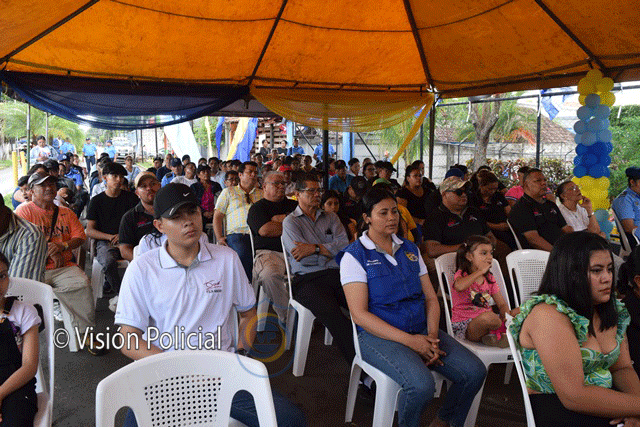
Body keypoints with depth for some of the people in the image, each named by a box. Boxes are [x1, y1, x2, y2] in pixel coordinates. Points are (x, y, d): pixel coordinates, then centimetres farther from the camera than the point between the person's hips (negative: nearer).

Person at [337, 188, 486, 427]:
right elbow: (359, 314, -11)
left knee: (474, 372, -11)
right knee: (422, 385, -30)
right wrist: (409, 340, -17)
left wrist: (432, 336, -6)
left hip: (421, 331, 6)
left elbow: (431, 298, 13)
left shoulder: (410, 250, 15)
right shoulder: (354, 256, -4)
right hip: (380, 335, -6)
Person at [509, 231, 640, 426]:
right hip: (554, 407, -7)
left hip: (605, 398, 7)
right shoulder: (549, 315, -20)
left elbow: (622, 368, 9)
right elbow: (574, 396, -22)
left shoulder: (613, 311, 7)